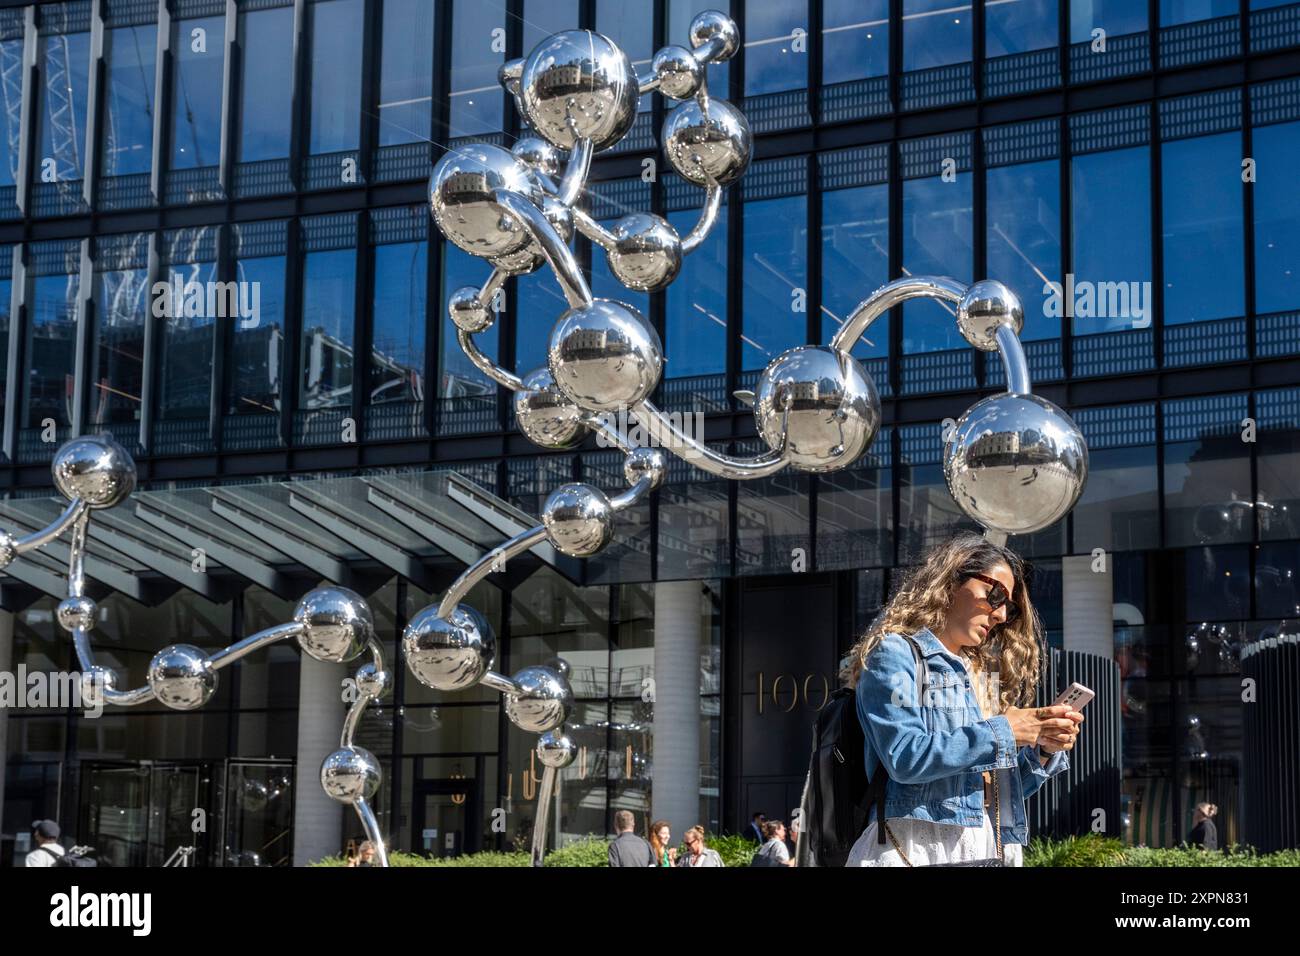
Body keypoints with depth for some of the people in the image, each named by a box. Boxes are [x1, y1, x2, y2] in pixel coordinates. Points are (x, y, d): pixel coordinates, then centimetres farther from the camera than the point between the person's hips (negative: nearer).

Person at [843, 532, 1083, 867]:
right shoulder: (895, 653, 1)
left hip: (993, 850, 6)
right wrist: (1001, 732, -10)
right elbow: (904, 757, -13)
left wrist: (1044, 751, 3)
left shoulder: (985, 673, 21)